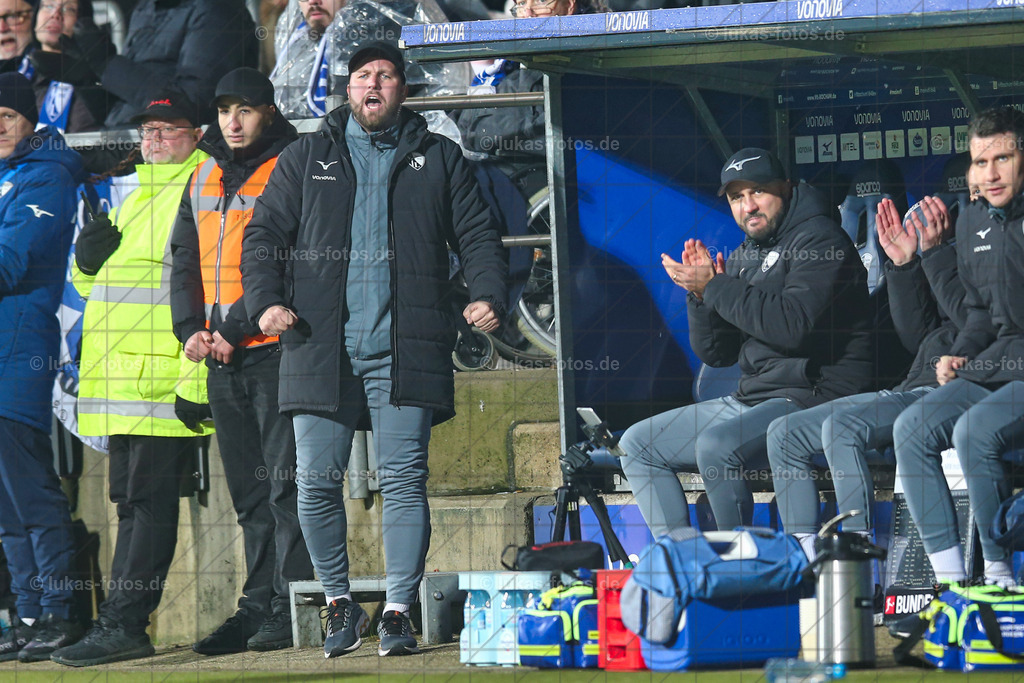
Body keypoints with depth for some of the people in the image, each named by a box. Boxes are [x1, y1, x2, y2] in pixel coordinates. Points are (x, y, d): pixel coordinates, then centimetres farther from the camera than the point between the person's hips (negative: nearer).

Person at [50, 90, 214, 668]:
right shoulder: (136, 199, 23)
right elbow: (97, 287, 31)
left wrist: (195, 379, -22)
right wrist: (88, 261, 6)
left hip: (166, 380, -9)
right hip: (123, 379, 9)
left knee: (150, 499, -10)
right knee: (132, 500, 11)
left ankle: (123, 623, -13)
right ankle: (125, 625, 15)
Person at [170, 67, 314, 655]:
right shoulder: (205, 177, 17)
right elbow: (185, 257, 18)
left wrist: (234, 329, -15)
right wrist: (190, 329, 2)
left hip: (274, 348, -7)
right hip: (222, 361, 7)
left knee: (285, 482, -9)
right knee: (249, 490, 9)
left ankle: (289, 607, -9)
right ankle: (258, 606, 13)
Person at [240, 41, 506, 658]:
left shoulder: (439, 158, 14)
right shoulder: (308, 158, 16)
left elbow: (478, 235, 11)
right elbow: (264, 234, 14)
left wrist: (488, 296, -7)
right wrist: (266, 301, -2)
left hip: (404, 350, -1)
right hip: (320, 346, 1)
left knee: (404, 480, -6)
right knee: (317, 483, -1)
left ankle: (399, 612, -1)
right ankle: (340, 605, 14)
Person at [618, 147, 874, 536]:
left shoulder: (818, 239, -8)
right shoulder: (743, 257, 17)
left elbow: (793, 326, -24)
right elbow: (716, 353, 16)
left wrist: (715, 287, -17)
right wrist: (701, 292, -2)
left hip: (813, 397, -10)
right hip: (750, 400, 10)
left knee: (715, 444, -34)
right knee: (637, 445, 7)